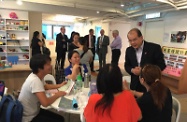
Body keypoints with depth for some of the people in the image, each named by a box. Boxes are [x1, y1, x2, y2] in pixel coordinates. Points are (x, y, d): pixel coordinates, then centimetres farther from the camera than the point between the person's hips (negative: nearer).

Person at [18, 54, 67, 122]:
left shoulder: (38, 76, -3)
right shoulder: (35, 80, -31)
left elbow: (44, 86, 20)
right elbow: (45, 103, -38)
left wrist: (59, 85, 8)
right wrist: (57, 94, -20)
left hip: (34, 112, 8)